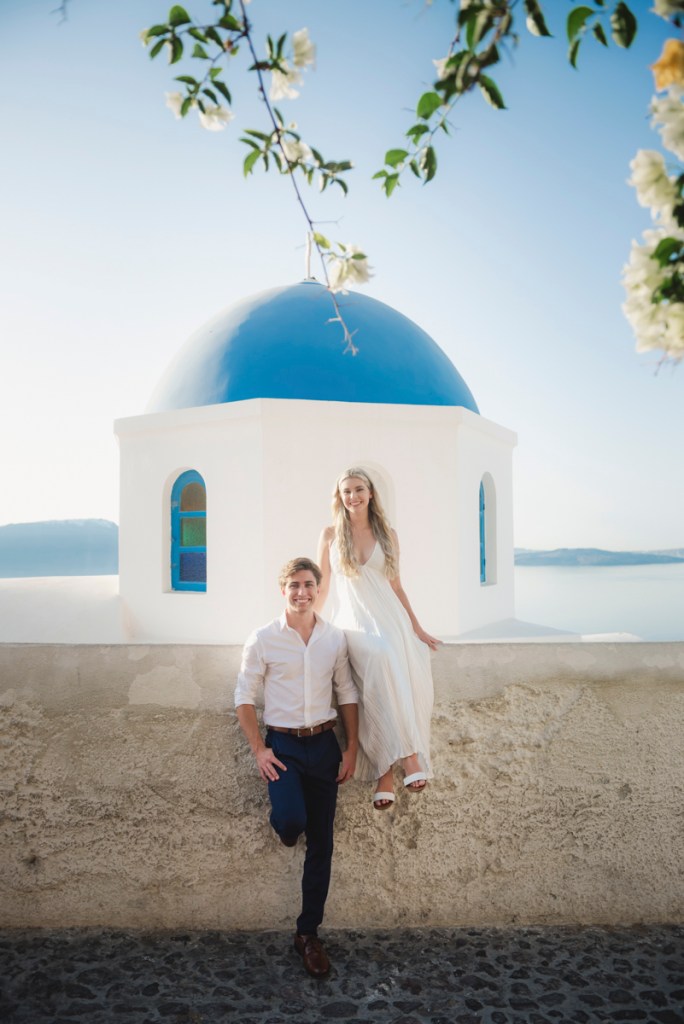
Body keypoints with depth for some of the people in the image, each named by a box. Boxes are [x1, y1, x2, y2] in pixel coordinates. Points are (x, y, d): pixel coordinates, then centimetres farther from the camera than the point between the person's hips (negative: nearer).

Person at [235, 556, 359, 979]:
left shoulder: (335, 638, 1)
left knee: (321, 844, 7)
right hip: (282, 742, -2)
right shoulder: (263, 639, -6)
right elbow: (244, 698, -2)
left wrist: (352, 749, 3)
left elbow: (348, 694, 8)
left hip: (324, 743, 3)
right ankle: (284, 824, 14)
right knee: (291, 819, -25)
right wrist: (259, 750, -9)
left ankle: (309, 933, 24)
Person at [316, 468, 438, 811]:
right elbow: (321, 586, 11)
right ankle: (409, 755, -35)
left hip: (389, 618, 2)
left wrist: (416, 627, 12)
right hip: (353, 620, -2)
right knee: (381, 659, -34)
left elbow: (396, 586, 15)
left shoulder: (388, 535, 11)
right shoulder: (331, 534, 7)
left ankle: (385, 772, -17)